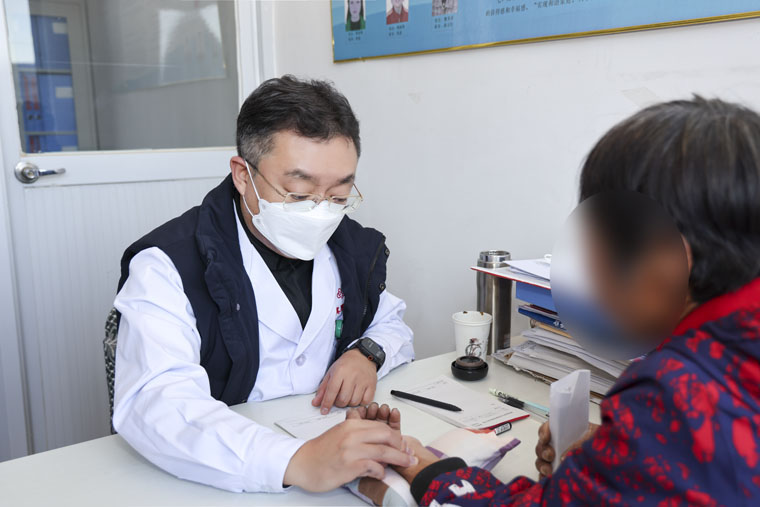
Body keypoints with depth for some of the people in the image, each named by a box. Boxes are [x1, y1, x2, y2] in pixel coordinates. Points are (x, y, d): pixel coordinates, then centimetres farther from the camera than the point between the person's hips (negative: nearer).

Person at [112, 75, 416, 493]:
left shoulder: (353, 248, 3)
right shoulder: (168, 266, -14)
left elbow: (391, 323, 19)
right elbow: (153, 403, -28)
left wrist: (368, 353, -5)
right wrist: (296, 463, -40)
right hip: (219, 484, -3)